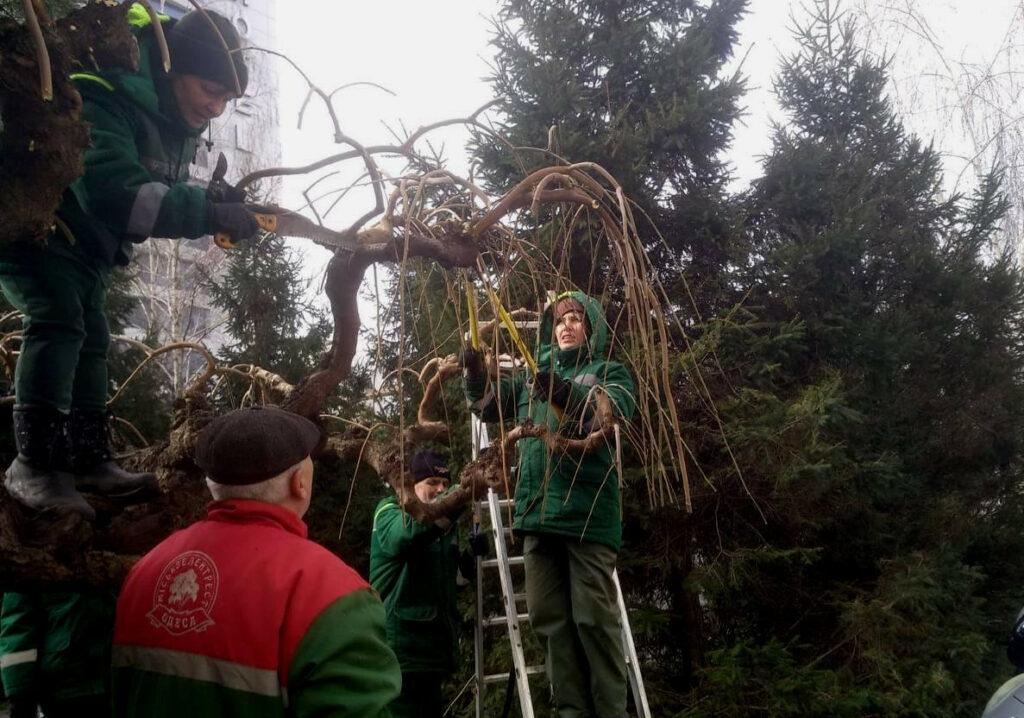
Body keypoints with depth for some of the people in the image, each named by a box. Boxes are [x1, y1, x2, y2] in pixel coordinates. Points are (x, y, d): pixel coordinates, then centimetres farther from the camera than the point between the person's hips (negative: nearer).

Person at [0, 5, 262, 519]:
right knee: (59, 323, -24)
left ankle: (88, 460, 12)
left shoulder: (174, 123, 2)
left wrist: (222, 210, -14)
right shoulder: (104, 100, -30)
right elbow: (112, 191, -42)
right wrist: (209, 213, -44)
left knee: (91, 341, 7)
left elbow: (165, 192, 5)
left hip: (86, 247, 9)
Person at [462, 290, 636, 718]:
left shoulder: (608, 372, 9)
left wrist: (566, 395, -30)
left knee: (593, 616, -7)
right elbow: (490, 404, 16)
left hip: (587, 510, -5)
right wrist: (475, 373, -5)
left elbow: (613, 412, -11)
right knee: (550, 618, 5)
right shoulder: (535, 376, 24)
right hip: (538, 509, 5)